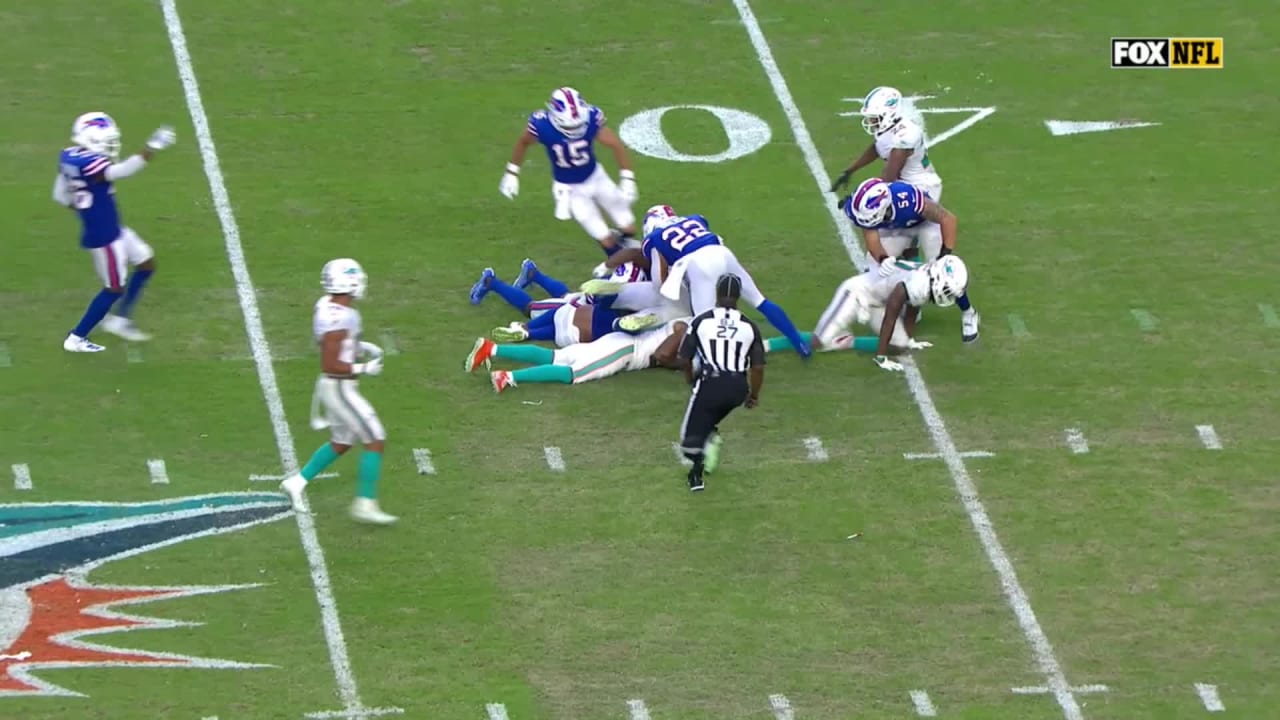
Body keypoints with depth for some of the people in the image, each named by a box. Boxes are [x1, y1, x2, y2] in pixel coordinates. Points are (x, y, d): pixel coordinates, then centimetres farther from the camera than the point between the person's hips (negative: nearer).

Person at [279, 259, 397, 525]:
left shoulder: (328, 304, 2)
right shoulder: (338, 320, -27)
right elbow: (329, 365, -26)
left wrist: (362, 346, 8)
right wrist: (364, 368, -18)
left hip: (337, 387, 10)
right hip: (340, 388, -10)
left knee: (341, 443, 23)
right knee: (375, 441, -4)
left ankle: (297, 482, 29)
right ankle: (365, 504, -1)